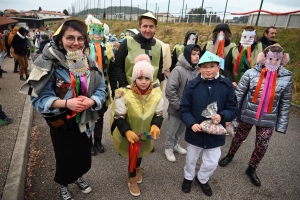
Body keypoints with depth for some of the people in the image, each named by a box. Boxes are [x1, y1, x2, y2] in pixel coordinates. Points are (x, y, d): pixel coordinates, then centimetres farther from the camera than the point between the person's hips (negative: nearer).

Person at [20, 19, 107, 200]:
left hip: (85, 121, 4)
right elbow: (40, 98, -18)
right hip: (61, 123, -4)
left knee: (84, 155, 21)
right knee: (65, 158, 16)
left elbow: (101, 90, -4)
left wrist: (91, 101, -25)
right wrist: (66, 103, -32)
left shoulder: (90, 63, -5)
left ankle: (78, 177, 54)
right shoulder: (49, 64, -19)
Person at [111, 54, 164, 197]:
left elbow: (159, 114, -6)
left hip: (146, 133, 4)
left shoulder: (157, 93, -16)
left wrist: (156, 125, -26)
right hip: (130, 133, -4)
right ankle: (132, 179, 45)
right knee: (132, 155, 13)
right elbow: (118, 117, -21)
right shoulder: (124, 94, -28)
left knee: (140, 152, 28)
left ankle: (137, 168, 64)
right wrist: (127, 131, -36)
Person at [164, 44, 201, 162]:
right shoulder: (178, 70, -20)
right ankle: (168, 148, 35)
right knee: (172, 130, 13)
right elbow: (169, 90, -22)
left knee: (181, 129, 23)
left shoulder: (197, 70, -2)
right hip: (177, 109, -5)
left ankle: (175, 144, 46)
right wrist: (179, 105, -17)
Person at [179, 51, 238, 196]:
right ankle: (188, 177, 52)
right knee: (191, 159, 22)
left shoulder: (226, 85, -10)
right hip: (195, 133, 0)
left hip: (215, 134, 1)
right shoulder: (192, 85, -13)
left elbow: (233, 109, -6)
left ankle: (202, 179, 48)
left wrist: (222, 116, -26)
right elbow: (184, 109, -9)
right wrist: (191, 123, -26)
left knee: (211, 163, 16)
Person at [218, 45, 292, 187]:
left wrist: (281, 125, -2)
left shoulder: (286, 78, -7)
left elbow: (285, 104, -1)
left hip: (268, 119, 1)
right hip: (247, 115, -1)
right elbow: (238, 94, -9)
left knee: (262, 146, 9)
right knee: (239, 137, 19)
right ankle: (230, 155, 48)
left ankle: (251, 169, 35)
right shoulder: (251, 73, -13)